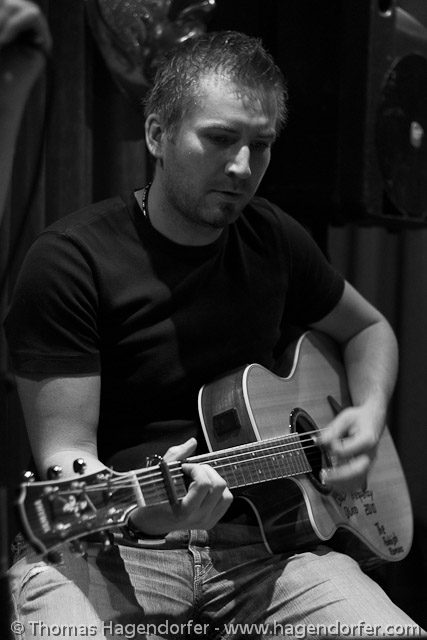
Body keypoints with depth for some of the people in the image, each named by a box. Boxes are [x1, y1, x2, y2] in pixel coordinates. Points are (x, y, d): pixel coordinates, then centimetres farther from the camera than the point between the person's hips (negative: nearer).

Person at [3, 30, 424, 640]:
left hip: (261, 541, 4)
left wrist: (369, 414, 4)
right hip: (110, 545, -4)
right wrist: (135, 504, -33)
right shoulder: (71, 258, -10)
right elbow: (65, 450, -11)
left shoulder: (273, 239, 7)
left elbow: (370, 328, 24)